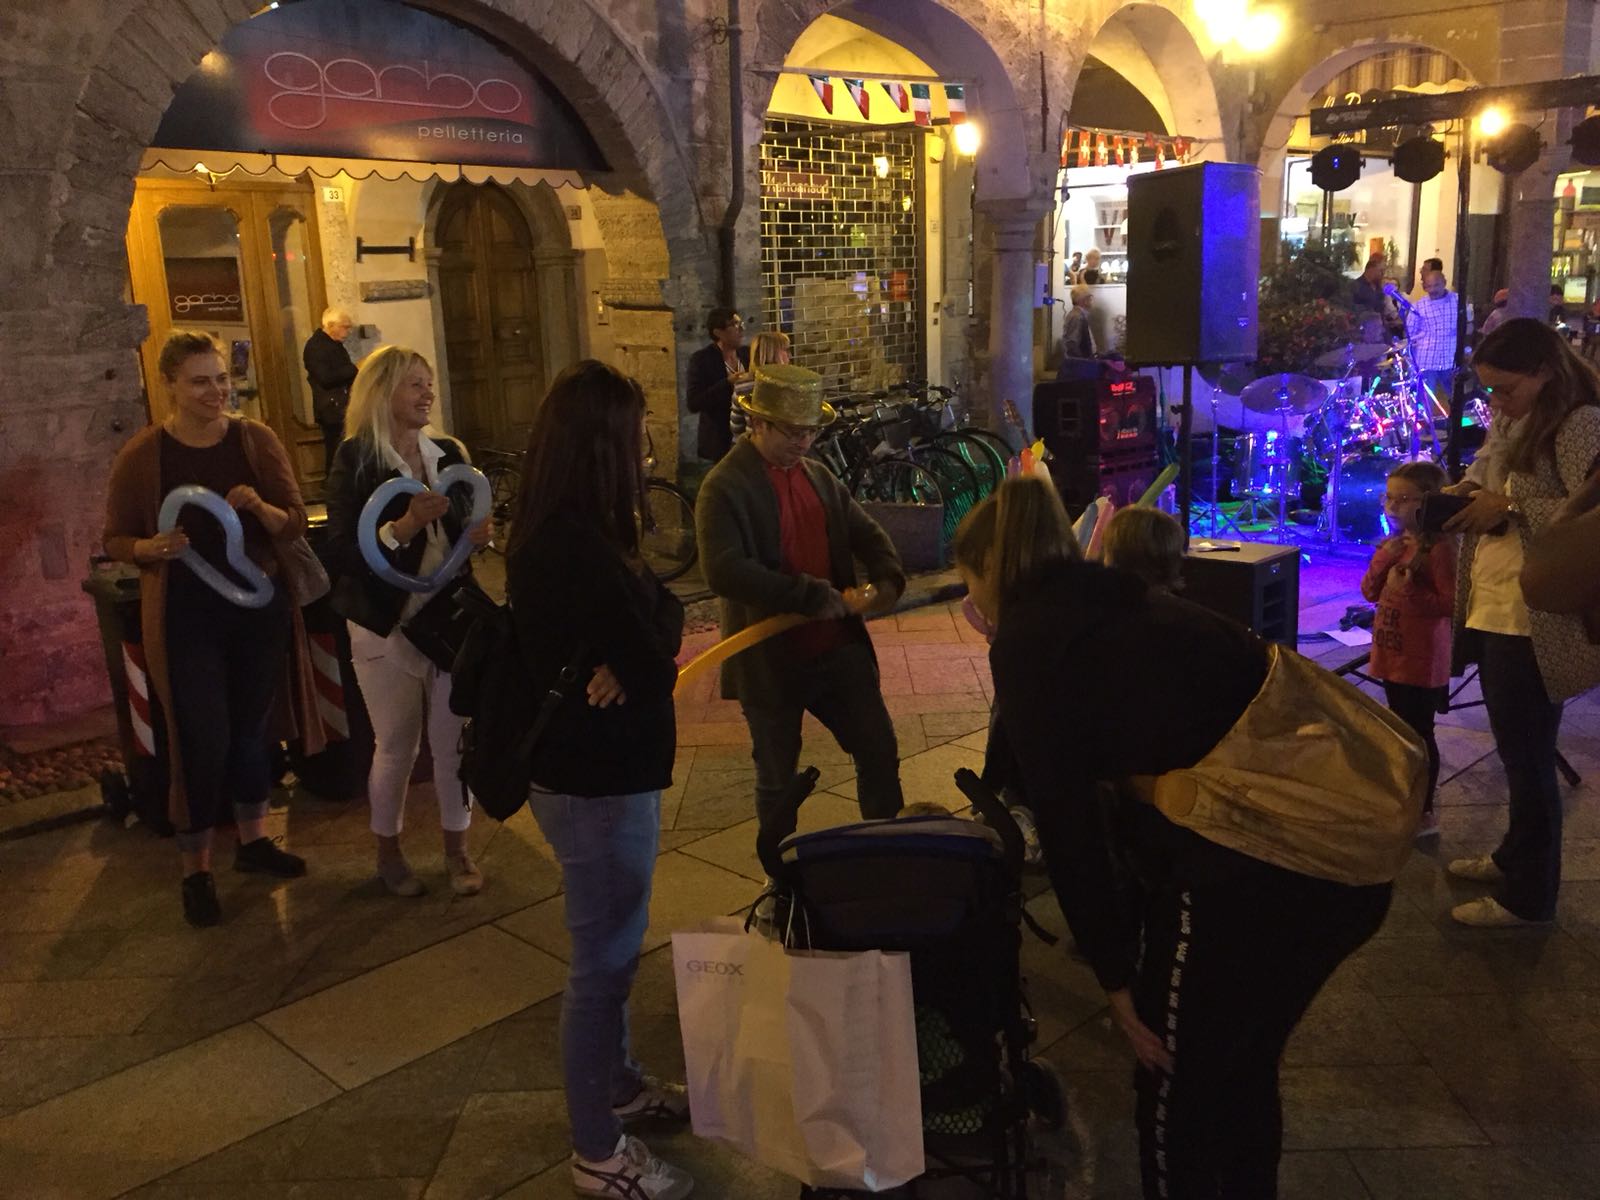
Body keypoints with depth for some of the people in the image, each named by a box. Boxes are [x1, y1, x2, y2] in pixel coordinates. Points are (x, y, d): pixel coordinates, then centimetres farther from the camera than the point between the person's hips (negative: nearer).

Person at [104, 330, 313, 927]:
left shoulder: (256, 439, -3)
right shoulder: (142, 454, -8)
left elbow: (296, 523, -3)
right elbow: (115, 539, -1)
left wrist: (260, 507, -24)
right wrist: (152, 548, -22)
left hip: (260, 607, 3)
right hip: (186, 617, -3)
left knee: (251, 727, 17)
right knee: (203, 740, -1)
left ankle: (254, 839, 35)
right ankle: (195, 867, 17)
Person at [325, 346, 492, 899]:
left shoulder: (449, 453, 6)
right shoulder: (356, 459, -9)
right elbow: (342, 550, -17)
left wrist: (478, 535, -5)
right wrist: (405, 525, -29)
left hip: (451, 618, 4)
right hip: (387, 625, -4)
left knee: (453, 740, 7)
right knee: (397, 747, 8)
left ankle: (457, 849, 25)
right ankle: (388, 853, 30)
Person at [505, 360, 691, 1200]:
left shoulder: (563, 534, 6)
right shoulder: (575, 548, -27)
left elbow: (660, 619, 3)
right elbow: (652, 655, -23)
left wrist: (621, 663, -13)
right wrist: (626, 666, -5)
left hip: (595, 769, 10)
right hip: (597, 781, -10)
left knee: (611, 949, 24)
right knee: (602, 959, 5)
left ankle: (619, 1086, 44)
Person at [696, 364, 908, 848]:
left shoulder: (819, 475, 8)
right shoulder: (724, 487, -15)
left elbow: (866, 532, 12)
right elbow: (724, 571, -28)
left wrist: (887, 579, -10)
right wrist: (812, 595, -28)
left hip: (838, 646, 6)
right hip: (770, 657, -6)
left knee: (879, 750, 13)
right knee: (778, 778, 12)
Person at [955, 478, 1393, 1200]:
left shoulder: (1027, 643, -2)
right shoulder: (1126, 609, 21)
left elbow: (1067, 822, -3)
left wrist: (1116, 978, 6)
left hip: (1250, 873, -8)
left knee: (1175, 1085, 18)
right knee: (1243, 1066, 29)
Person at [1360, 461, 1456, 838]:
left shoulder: (1440, 548, -16)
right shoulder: (1394, 544, 10)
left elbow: (1452, 603, -20)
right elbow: (1370, 592, 9)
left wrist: (1410, 591, -30)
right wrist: (1382, 560, -6)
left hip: (1422, 659, -9)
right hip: (1392, 652, 9)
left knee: (1419, 733, -2)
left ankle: (1425, 811, 8)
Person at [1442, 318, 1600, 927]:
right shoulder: (1511, 421, 12)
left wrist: (1510, 505, -20)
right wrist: (1469, 490, 3)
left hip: (1536, 623, -9)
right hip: (1492, 611, 9)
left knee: (1527, 758, 2)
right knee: (1515, 751, 21)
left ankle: (1529, 895, 15)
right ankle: (1515, 857, 37)